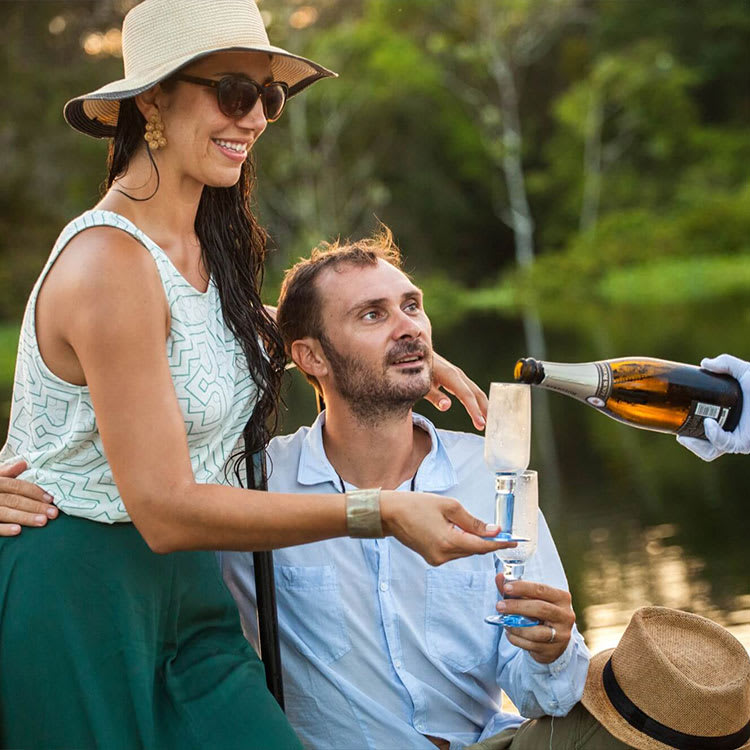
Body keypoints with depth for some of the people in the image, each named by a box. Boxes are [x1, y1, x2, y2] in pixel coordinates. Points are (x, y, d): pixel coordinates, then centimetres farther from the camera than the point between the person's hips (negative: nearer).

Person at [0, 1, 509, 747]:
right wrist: (378, 513, -25)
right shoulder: (110, 264, -20)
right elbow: (165, 510, -24)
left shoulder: (199, 247, 6)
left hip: (181, 592, 8)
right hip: (72, 594, -7)